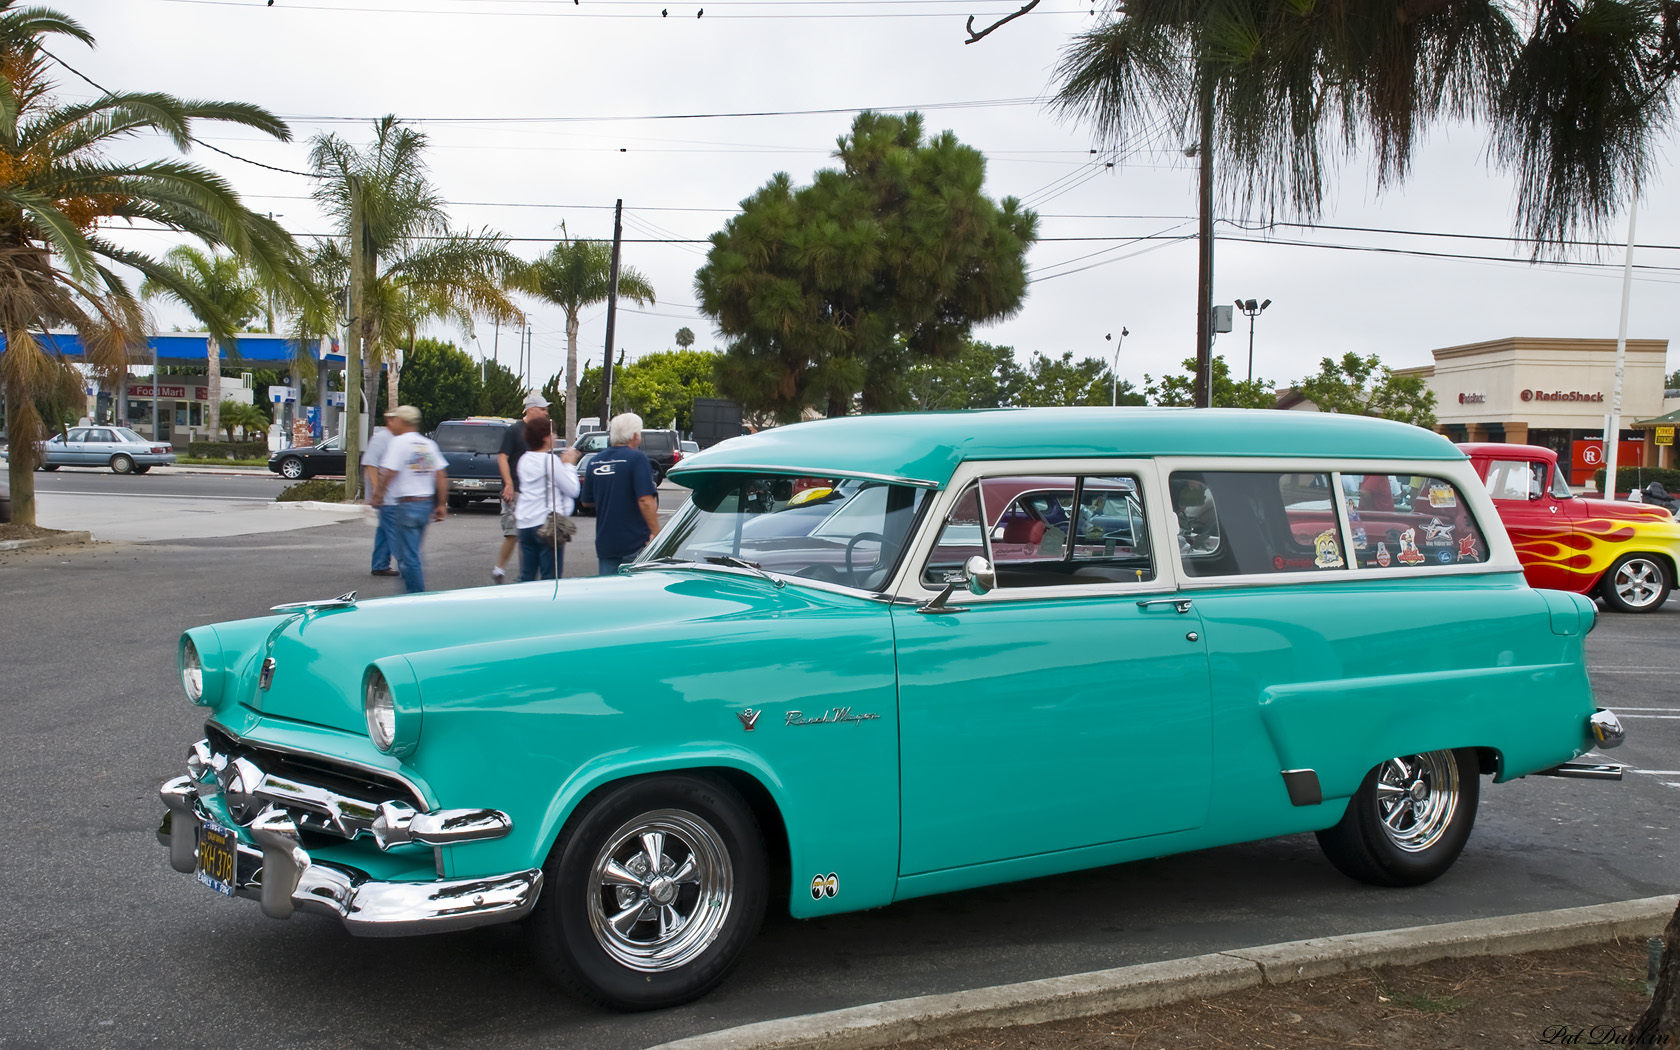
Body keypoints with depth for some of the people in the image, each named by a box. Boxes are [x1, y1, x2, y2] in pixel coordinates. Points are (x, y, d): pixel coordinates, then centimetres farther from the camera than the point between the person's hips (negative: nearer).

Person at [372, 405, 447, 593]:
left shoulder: (399, 442, -9)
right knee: (410, 554, 19)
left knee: (409, 558, -3)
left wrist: (378, 494, -1)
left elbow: (389, 472, -16)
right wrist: (442, 504, 11)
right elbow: (442, 475, 8)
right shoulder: (429, 444, 11)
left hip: (406, 505, -8)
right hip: (426, 504, 8)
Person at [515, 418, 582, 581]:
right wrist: (569, 465, 5)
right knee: (550, 578, -3)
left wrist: (563, 464, 17)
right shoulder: (551, 460, -11)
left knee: (526, 577, 11)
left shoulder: (524, 460, 11)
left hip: (525, 525, 7)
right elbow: (573, 490, -8)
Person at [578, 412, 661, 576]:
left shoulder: (595, 461, 8)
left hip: (604, 544, 6)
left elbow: (586, 502, 17)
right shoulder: (636, 458, -12)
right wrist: (656, 533, -15)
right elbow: (646, 501, -20)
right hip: (635, 543, -6)